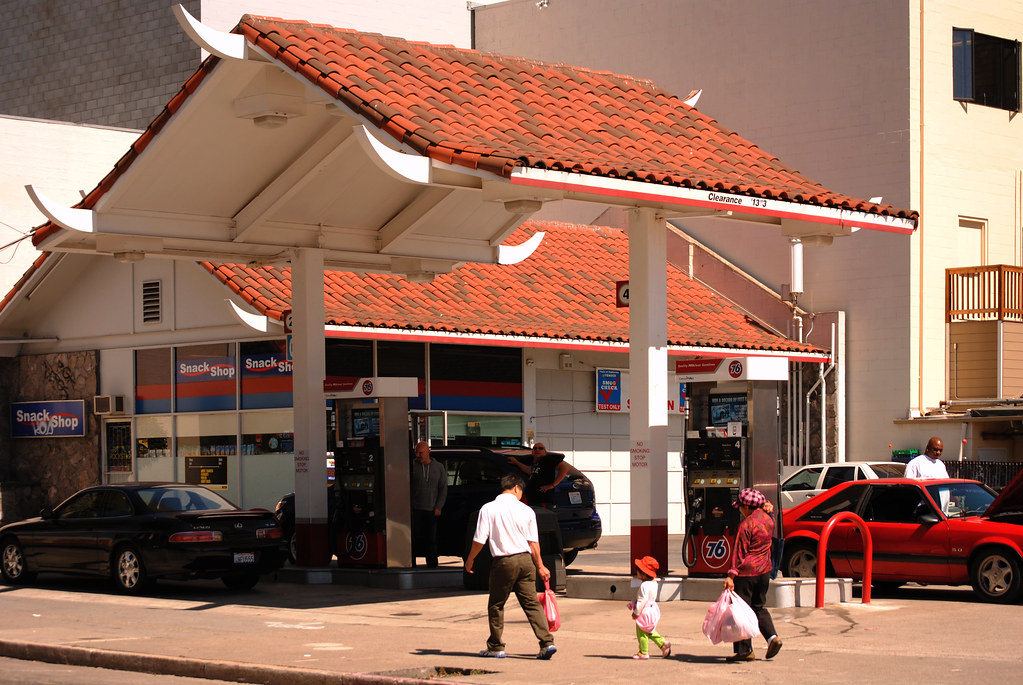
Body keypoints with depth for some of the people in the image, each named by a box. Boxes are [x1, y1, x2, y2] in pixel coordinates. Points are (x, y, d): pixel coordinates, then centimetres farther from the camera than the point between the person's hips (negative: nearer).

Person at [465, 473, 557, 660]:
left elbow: (480, 540, -5)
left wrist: (470, 559, 11)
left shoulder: (488, 509, -4)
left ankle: (496, 647, 15)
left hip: (503, 562, -2)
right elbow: (533, 543, 4)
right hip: (525, 560, 2)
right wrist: (540, 566, 13)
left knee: (496, 605, 11)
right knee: (531, 603, 6)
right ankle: (547, 642, -4)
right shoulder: (526, 510, 2)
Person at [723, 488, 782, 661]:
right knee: (758, 607, 20)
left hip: (747, 571, -8)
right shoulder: (768, 519, 4)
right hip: (764, 570, 8)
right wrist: (768, 508, 15)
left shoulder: (746, 524, -17)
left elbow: (740, 552, -18)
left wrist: (731, 575, -18)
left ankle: (745, 650, 3)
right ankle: (772, 637, 2)